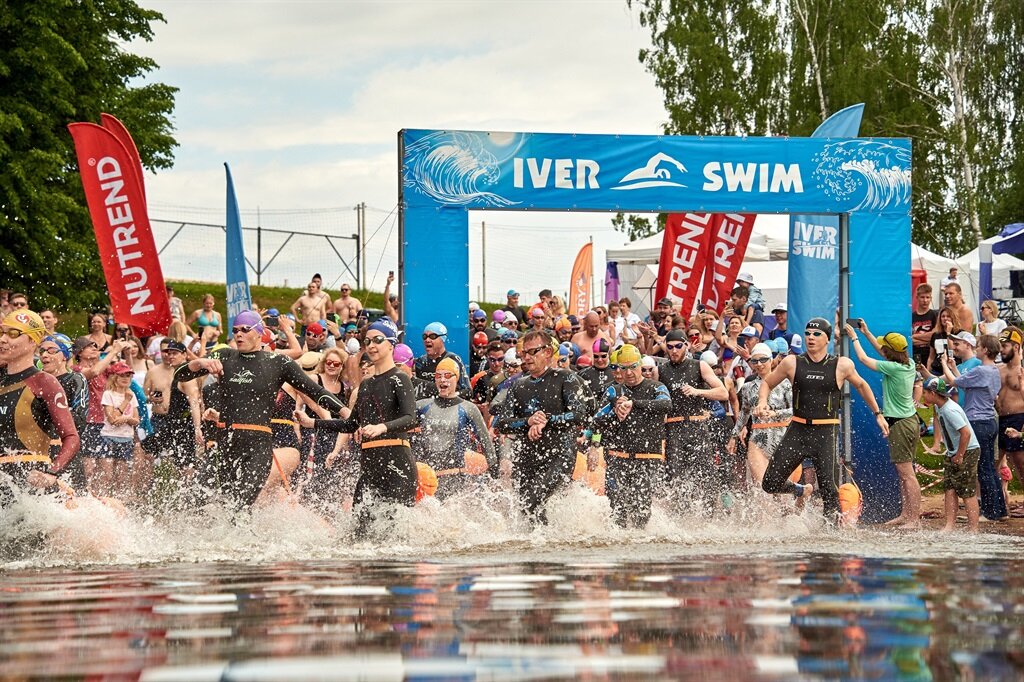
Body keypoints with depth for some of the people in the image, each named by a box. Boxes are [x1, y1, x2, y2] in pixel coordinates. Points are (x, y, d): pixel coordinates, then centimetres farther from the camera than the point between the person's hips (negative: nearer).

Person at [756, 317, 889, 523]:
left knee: (829, 489, -10)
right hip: (797, 430, 2)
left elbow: (861, 386, 20)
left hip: (826, 432, -2)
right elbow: (767, 383, 16)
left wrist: (878, 414, 22)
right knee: (770, 483, 1)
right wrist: (762, 402, -5)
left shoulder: (842, 366, 2)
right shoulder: (792, 363, 4)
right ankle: (801, 491, 31)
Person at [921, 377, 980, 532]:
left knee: (967, 492, -5)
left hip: (967, 451, -9)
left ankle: (973, 529, 0)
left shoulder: (950, 410, -25)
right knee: (949, 489, 2)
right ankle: (950, 525, 1)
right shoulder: (941, 407, 5)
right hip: (953, 453, 9)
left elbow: (966, 433, -29)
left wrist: (959, 456, -21)